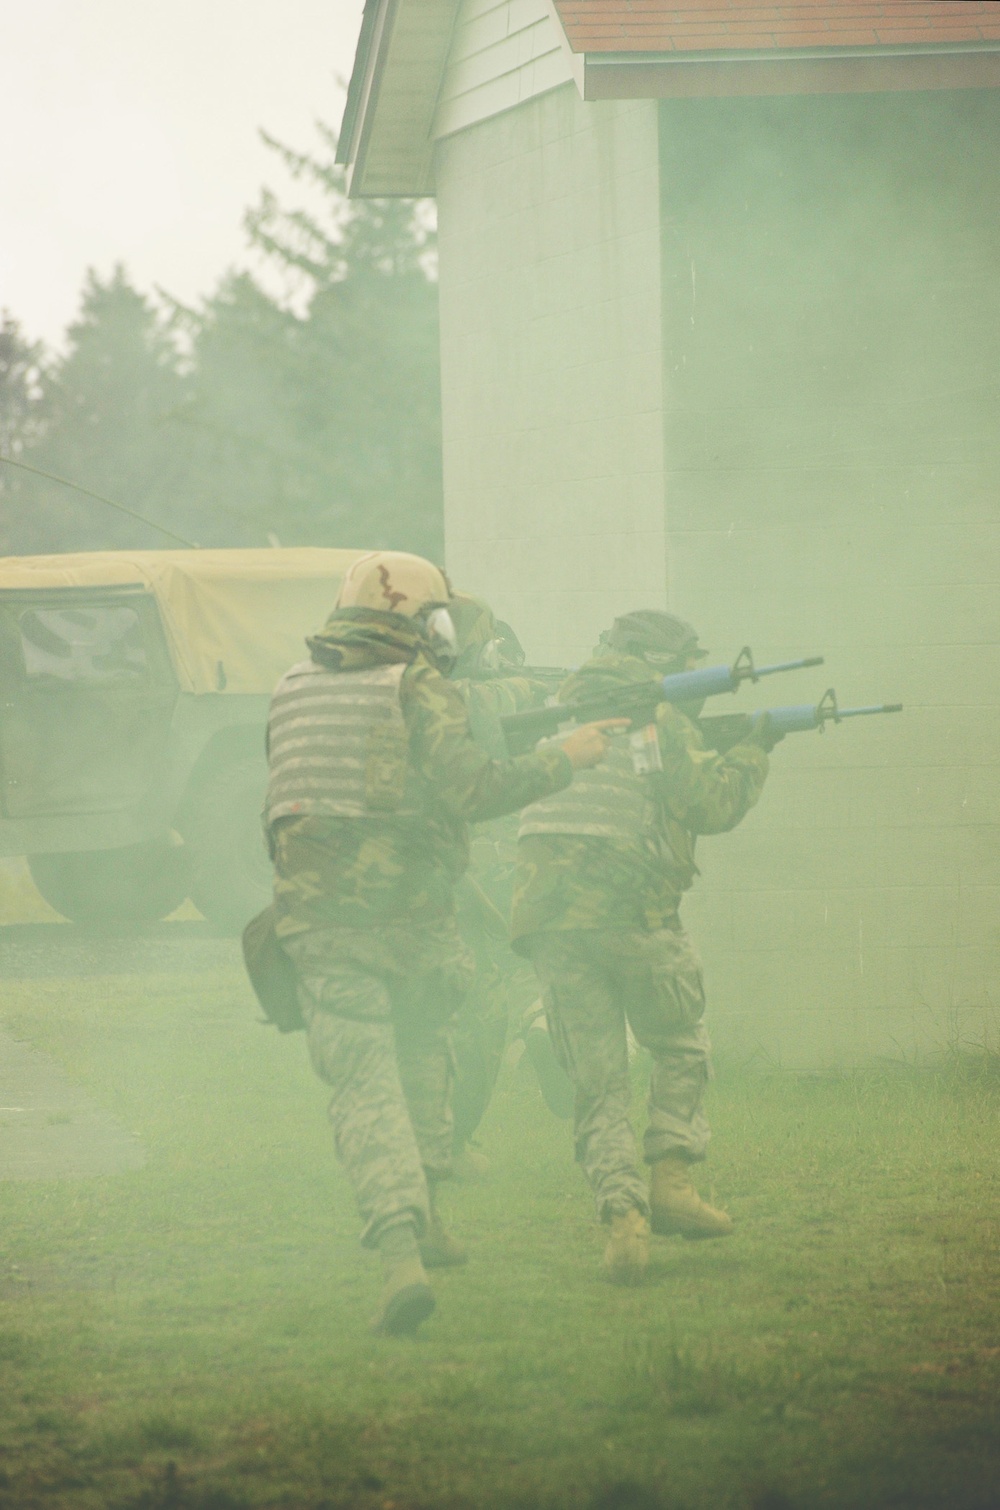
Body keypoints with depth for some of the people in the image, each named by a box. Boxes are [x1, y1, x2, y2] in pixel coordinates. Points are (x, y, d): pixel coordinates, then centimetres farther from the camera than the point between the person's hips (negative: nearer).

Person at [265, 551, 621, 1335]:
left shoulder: (294, 691, 12)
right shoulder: (418, 688, -4)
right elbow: (471, 783, -15)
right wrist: (566, 761, -5)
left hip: (318, 916, 2)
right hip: (409, 910, -2)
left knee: (365, 1081, -5)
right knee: (420, 1053, 24)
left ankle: (401, 1249, -24)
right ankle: (421, 1218, 32)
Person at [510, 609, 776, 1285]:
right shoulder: (662, 720, 1)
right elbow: (713, 804, 2)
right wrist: (752, 754, 20)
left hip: (549, 916, 4)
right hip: (632, 911, -4)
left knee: (598, 1080, 6)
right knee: (682, 1048, 18)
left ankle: (623, 1211, -10)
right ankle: (672, 1180, 5)